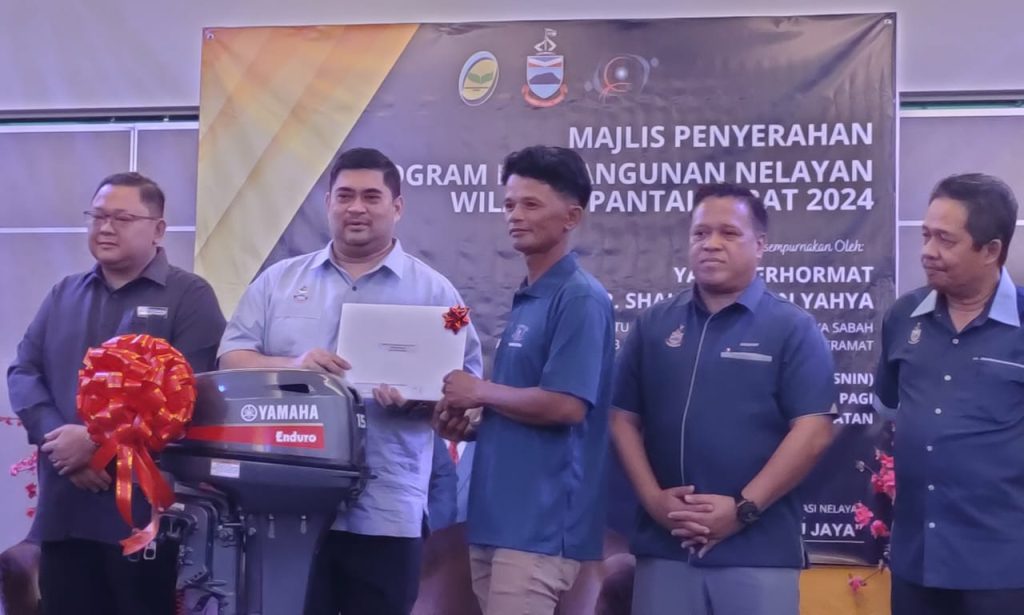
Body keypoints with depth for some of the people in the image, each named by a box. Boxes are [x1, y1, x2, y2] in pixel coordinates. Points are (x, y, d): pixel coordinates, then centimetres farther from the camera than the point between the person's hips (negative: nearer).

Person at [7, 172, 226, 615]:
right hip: (63, 506, 5)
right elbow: (23, 372, 10)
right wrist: (57, 437, -9)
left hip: (143, 508, -5)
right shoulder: (63, 295, 18)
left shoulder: (189, 295, 0)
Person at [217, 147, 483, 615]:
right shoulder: (279, 281, 13)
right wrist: (291, 366, -12)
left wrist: (414, 396, -18)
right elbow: (232, 360, 7)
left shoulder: (434, 292, 6)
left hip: (385, 513, -1)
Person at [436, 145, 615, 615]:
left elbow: (566, 405, -21)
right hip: (498, 516, 10)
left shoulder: (581, 298, -12)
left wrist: (480, 392, -9)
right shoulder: (526, 300, 17)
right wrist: (470, 424, 7)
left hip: (541, 522, -10)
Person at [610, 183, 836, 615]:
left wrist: (743, 509, -14)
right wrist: (652, 498, -5)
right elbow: (623, 420, 10)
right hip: (665, 547, 3)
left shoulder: (793, 328, 0)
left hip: (758, 550, -3)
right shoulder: (653, 326, 11)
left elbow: (812, 433, -8)